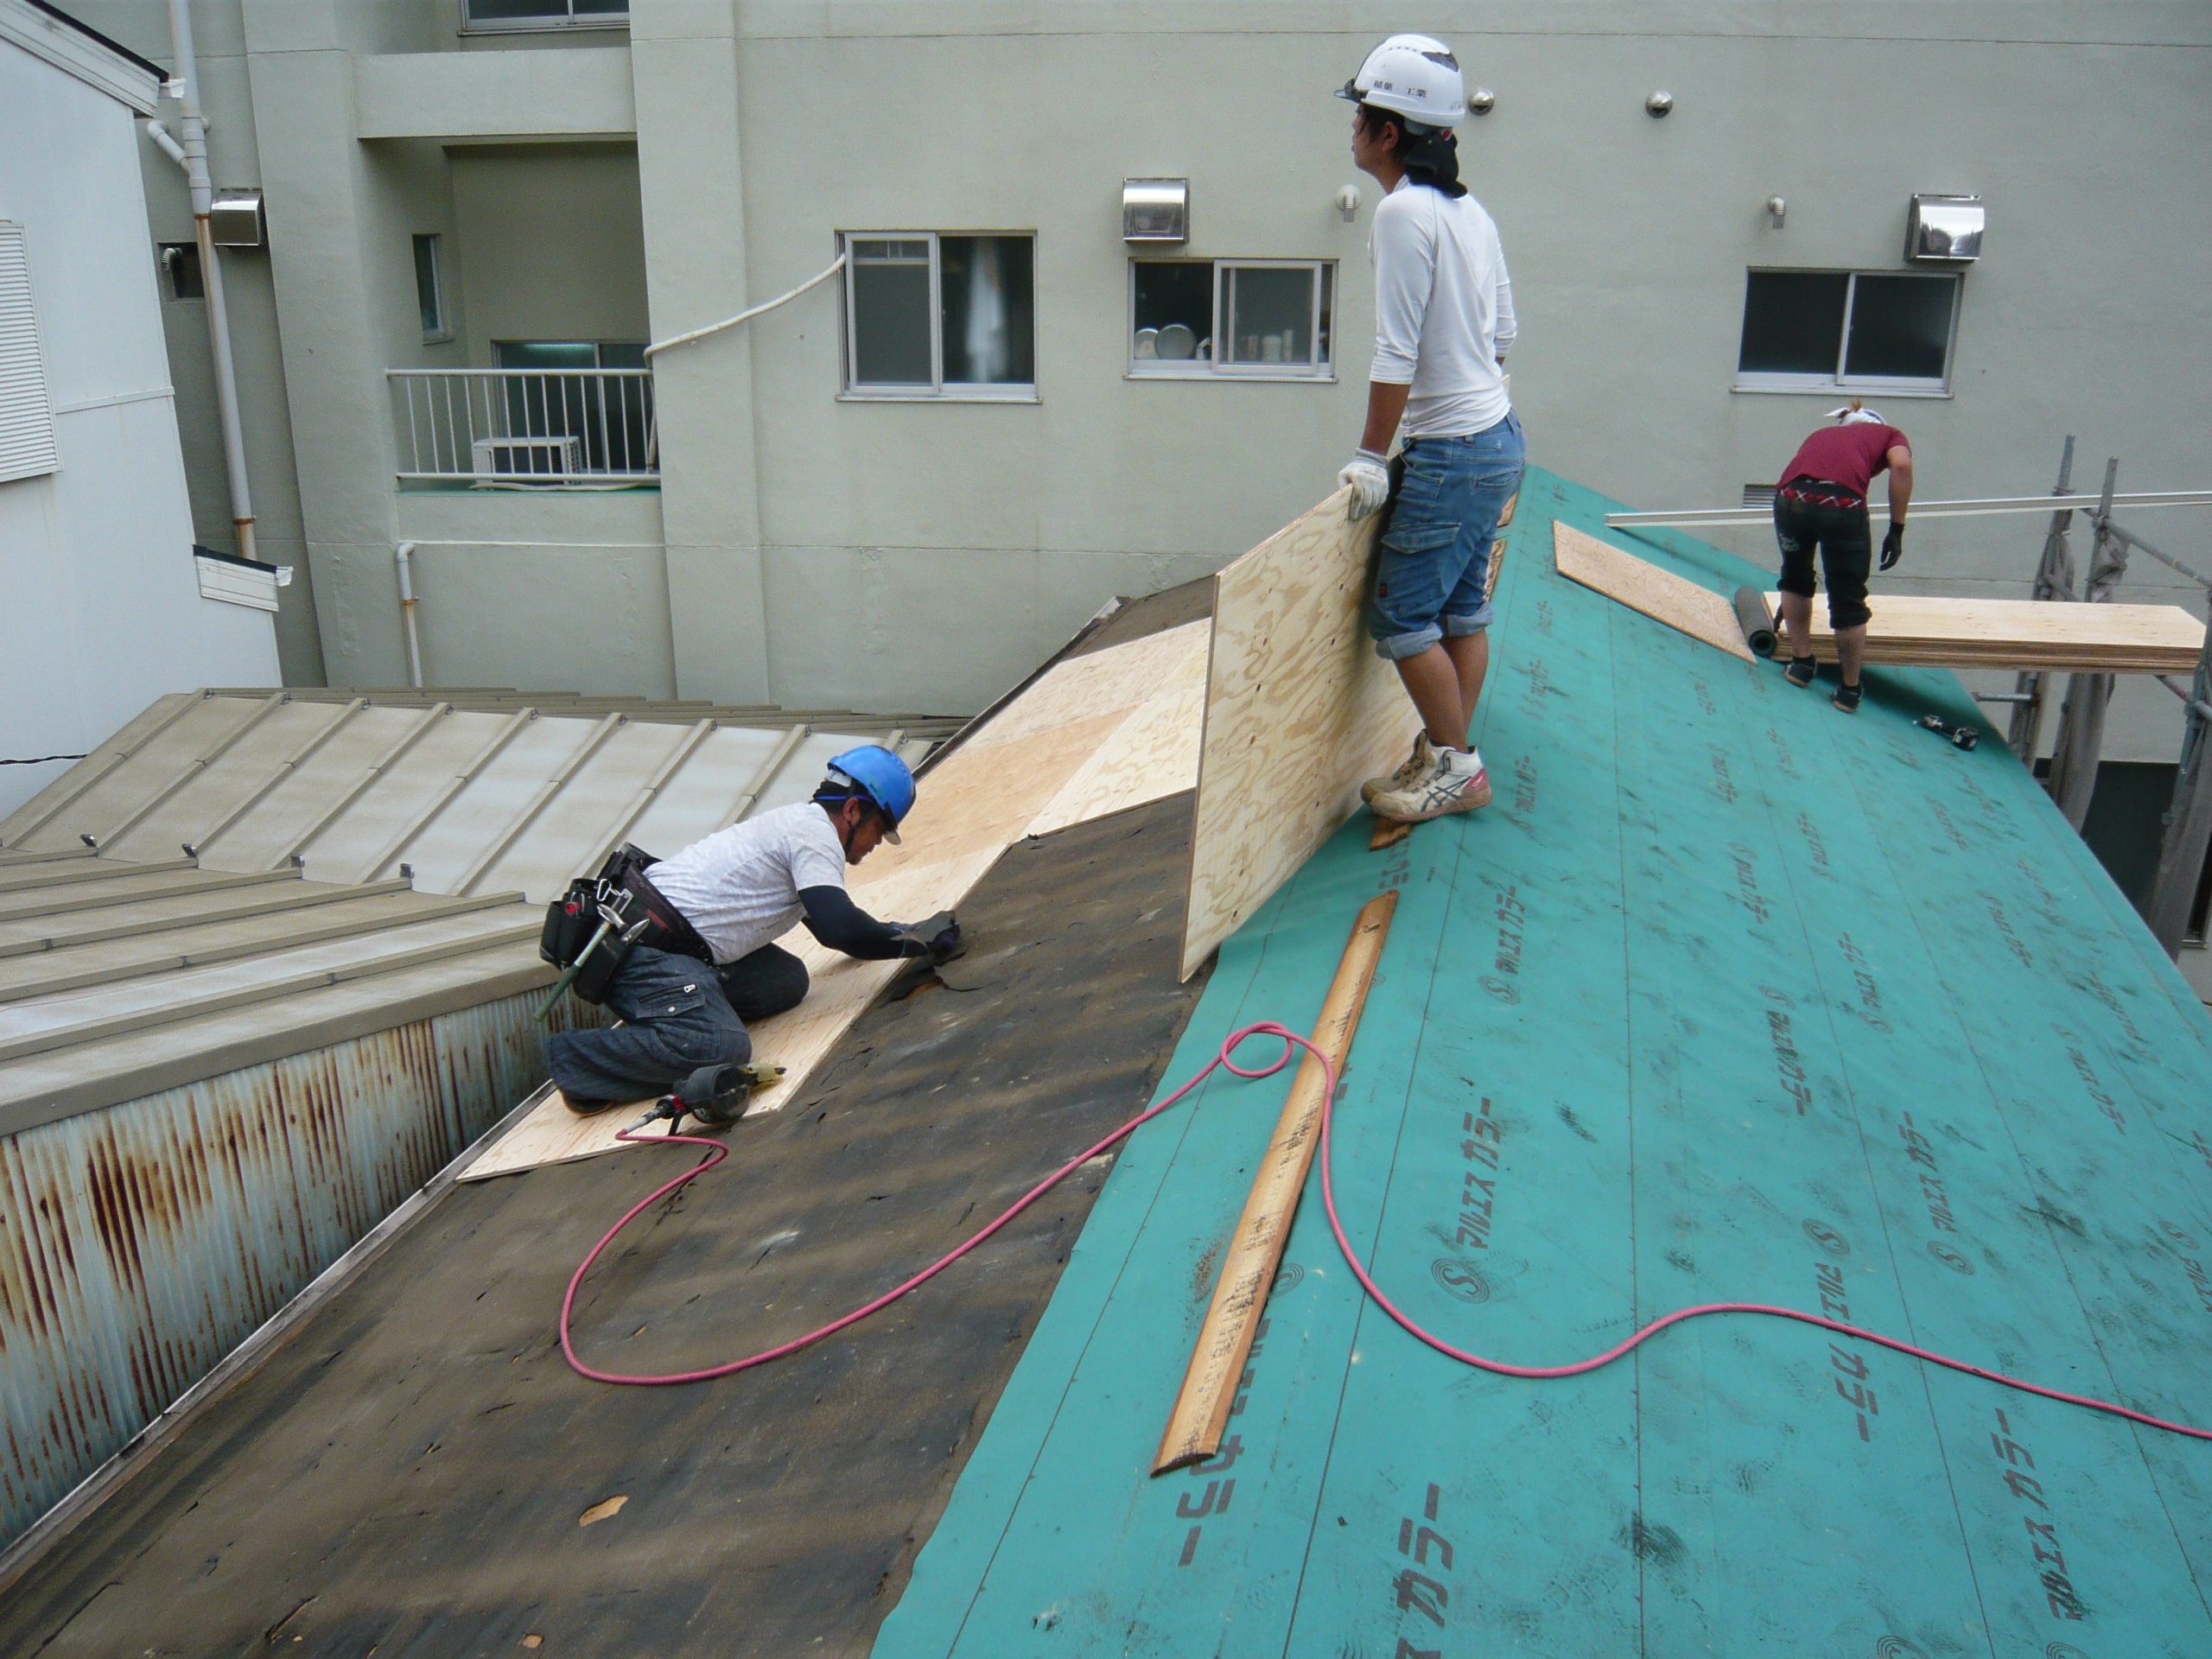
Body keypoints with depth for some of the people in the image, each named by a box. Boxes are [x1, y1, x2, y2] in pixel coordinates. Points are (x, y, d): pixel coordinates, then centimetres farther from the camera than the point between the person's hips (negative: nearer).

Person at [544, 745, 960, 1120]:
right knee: (720, 1049, -27)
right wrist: (919, 940, -8)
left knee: (787, 981, 6)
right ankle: (576, 1058, -11)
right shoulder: (816, 832, -10)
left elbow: (827, 918, 34)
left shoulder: (799, 821, 21)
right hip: (649, 947, -10)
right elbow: (837, 928, -20)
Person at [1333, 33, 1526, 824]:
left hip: (1450, 453, -9)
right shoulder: (1470, 210, 10)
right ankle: (1448, 754, 24)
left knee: (1401, 615, 0)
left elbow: (1396, 353, -20)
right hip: (1498, 437, 9)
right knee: (1463, 609, 14)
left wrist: (1372, 457, -15)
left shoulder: (1403, 211, -17)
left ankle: (1455, 767, 8)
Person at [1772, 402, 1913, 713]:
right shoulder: (1889, 434, 30)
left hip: (1790, 498, 3)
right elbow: (1901, 466, 2)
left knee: (1795, 578, 31)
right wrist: (1896, 530, 7)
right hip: (1843, 504, -3)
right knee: (1849, 603, 14)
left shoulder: (1821, 435, 40)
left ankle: (1801, 664, 38)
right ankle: (1850, 691, 27)